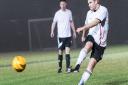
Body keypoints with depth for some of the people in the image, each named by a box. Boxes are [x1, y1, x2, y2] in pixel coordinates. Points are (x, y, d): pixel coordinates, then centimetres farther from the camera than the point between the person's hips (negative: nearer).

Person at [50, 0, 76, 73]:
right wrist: (52, 31, -14)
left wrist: (74, 32, 15)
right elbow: (54, 23, 0)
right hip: (60, 36, -2)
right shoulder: (57, 13, -3)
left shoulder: (69, 12, 5)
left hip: (68, 35, 2)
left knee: (67, 51, -4)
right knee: (60, 52, 3)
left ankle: (68, 67, -4)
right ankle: (60, 67, 15)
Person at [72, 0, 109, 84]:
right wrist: (83, 35, 38)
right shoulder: (89, 13, 10)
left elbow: (95, 22, -28)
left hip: (100, 42, -4)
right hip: (92, 36, 4)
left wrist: (83, 28, -37)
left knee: (91, 65, -7)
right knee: (88, 46, -34)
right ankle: (77, 65, -46)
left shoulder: (103, 10, -12)